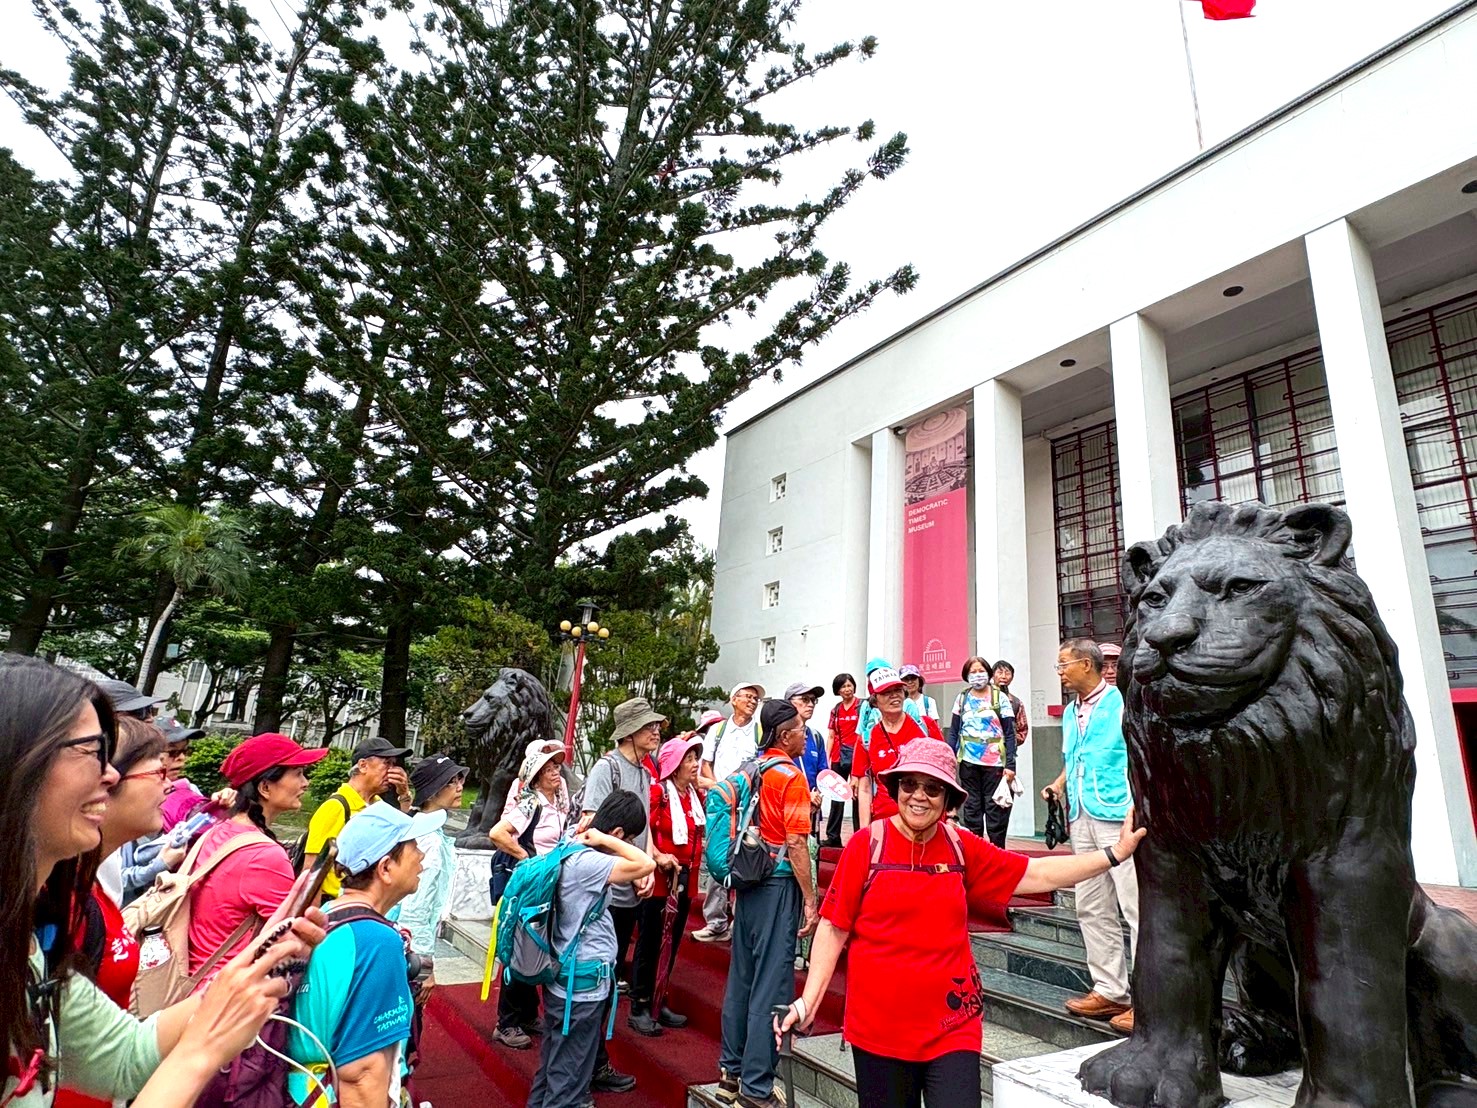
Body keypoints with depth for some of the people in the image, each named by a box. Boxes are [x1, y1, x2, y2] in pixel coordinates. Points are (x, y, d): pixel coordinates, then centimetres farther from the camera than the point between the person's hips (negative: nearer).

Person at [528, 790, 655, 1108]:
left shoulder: (569, 852, 2)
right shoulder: (587, 862, -27)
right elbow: (646, 864, -37)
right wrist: (605, 841, -27)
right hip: (582, 985, -9)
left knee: (554, 1066, 25)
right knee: (568, 1077, 6)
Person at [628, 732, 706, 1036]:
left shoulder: (695, 794, 8)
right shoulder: (657, 792, -14)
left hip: (685, 879, 7)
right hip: (659, 878, -7)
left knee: (672, 943, 15)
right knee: (650, 943, 4)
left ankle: (659, 1003, 29)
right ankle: (639, 1008, 17)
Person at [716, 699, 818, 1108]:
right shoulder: (790, 776, -14)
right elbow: (796, 845, -17)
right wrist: (810, 900, -11)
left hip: (749, 882, 8)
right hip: (779, 885, -7)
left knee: (741, 976, 17)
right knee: (770, 985, 2)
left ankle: (732, 1071, 30)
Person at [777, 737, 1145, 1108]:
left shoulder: (962, 847, 0)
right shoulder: (866, 845, -10)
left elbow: (1039, 874, 4)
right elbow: (834, 929, -6)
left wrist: (1115, 854, -2)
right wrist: (808, 1001, -12)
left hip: (953, 1028, 2)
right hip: (878, 1030, -2)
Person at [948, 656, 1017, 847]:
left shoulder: (1000, 697, 1)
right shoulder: (962, 698, 8)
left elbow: (1010, 734, -1)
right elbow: (953, 732, 8)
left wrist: (1010, 765, -9)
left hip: (995, 762, -2)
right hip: (969, 762, 2)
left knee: (995, 811, 1)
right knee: (971, 810, 8)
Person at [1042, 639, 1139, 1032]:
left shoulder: (1122, 702, -6)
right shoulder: (1070, 712, 17)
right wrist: (1059, 784, 10)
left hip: (1119, 814, -8)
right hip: (1082, 818, 8)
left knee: (1136, 905, -4)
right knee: (1092, 908, 12)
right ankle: (1110, 990, 23)